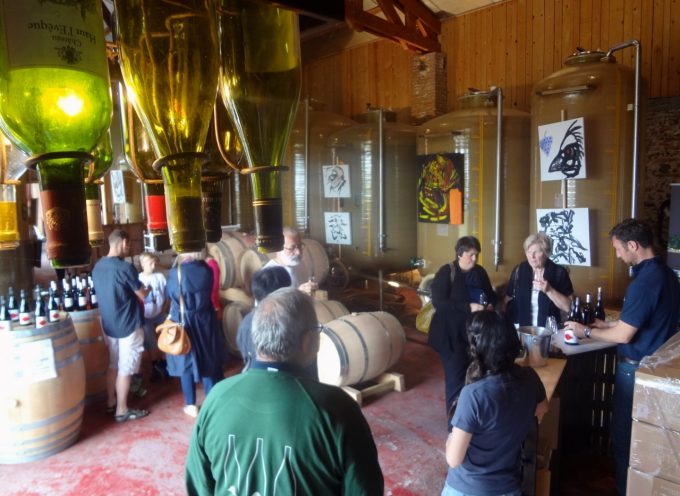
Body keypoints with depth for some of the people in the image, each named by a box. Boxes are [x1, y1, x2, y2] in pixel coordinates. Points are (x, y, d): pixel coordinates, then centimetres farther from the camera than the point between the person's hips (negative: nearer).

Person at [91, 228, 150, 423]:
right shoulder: (125, 267, -22)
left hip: (108, 323, 8)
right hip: (128, 324, -8)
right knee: (126, 368, 3)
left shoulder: (98, 266, 3)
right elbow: (142, 296, -13)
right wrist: (146, 290, 8)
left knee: (113, 364, 20)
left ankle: (110, 403, 31)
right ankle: (122, 410, 12)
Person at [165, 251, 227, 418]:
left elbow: (169, 294, 1)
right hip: (204, 321, 2)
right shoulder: (206, 270, -10)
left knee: (186, 363, 12)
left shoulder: (176, 273, -17)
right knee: (209, 360, 15)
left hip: (183, 321, -2)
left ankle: (191, 405, 21)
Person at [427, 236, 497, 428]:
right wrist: (468, 307, -25)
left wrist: (490, 304, -4)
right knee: (456, 376, -2)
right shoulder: (446, 272, -10)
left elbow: (491, 295, 20)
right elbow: (438, 302, -20)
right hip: (452, 334, -5)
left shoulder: (480, 272, 6)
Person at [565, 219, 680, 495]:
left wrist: (586, 331, -9)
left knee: (625, 435, 7)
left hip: (637, 369, -9)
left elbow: (623, 336, -22)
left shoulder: (644, 281, -26)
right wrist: (609, 324, 13)